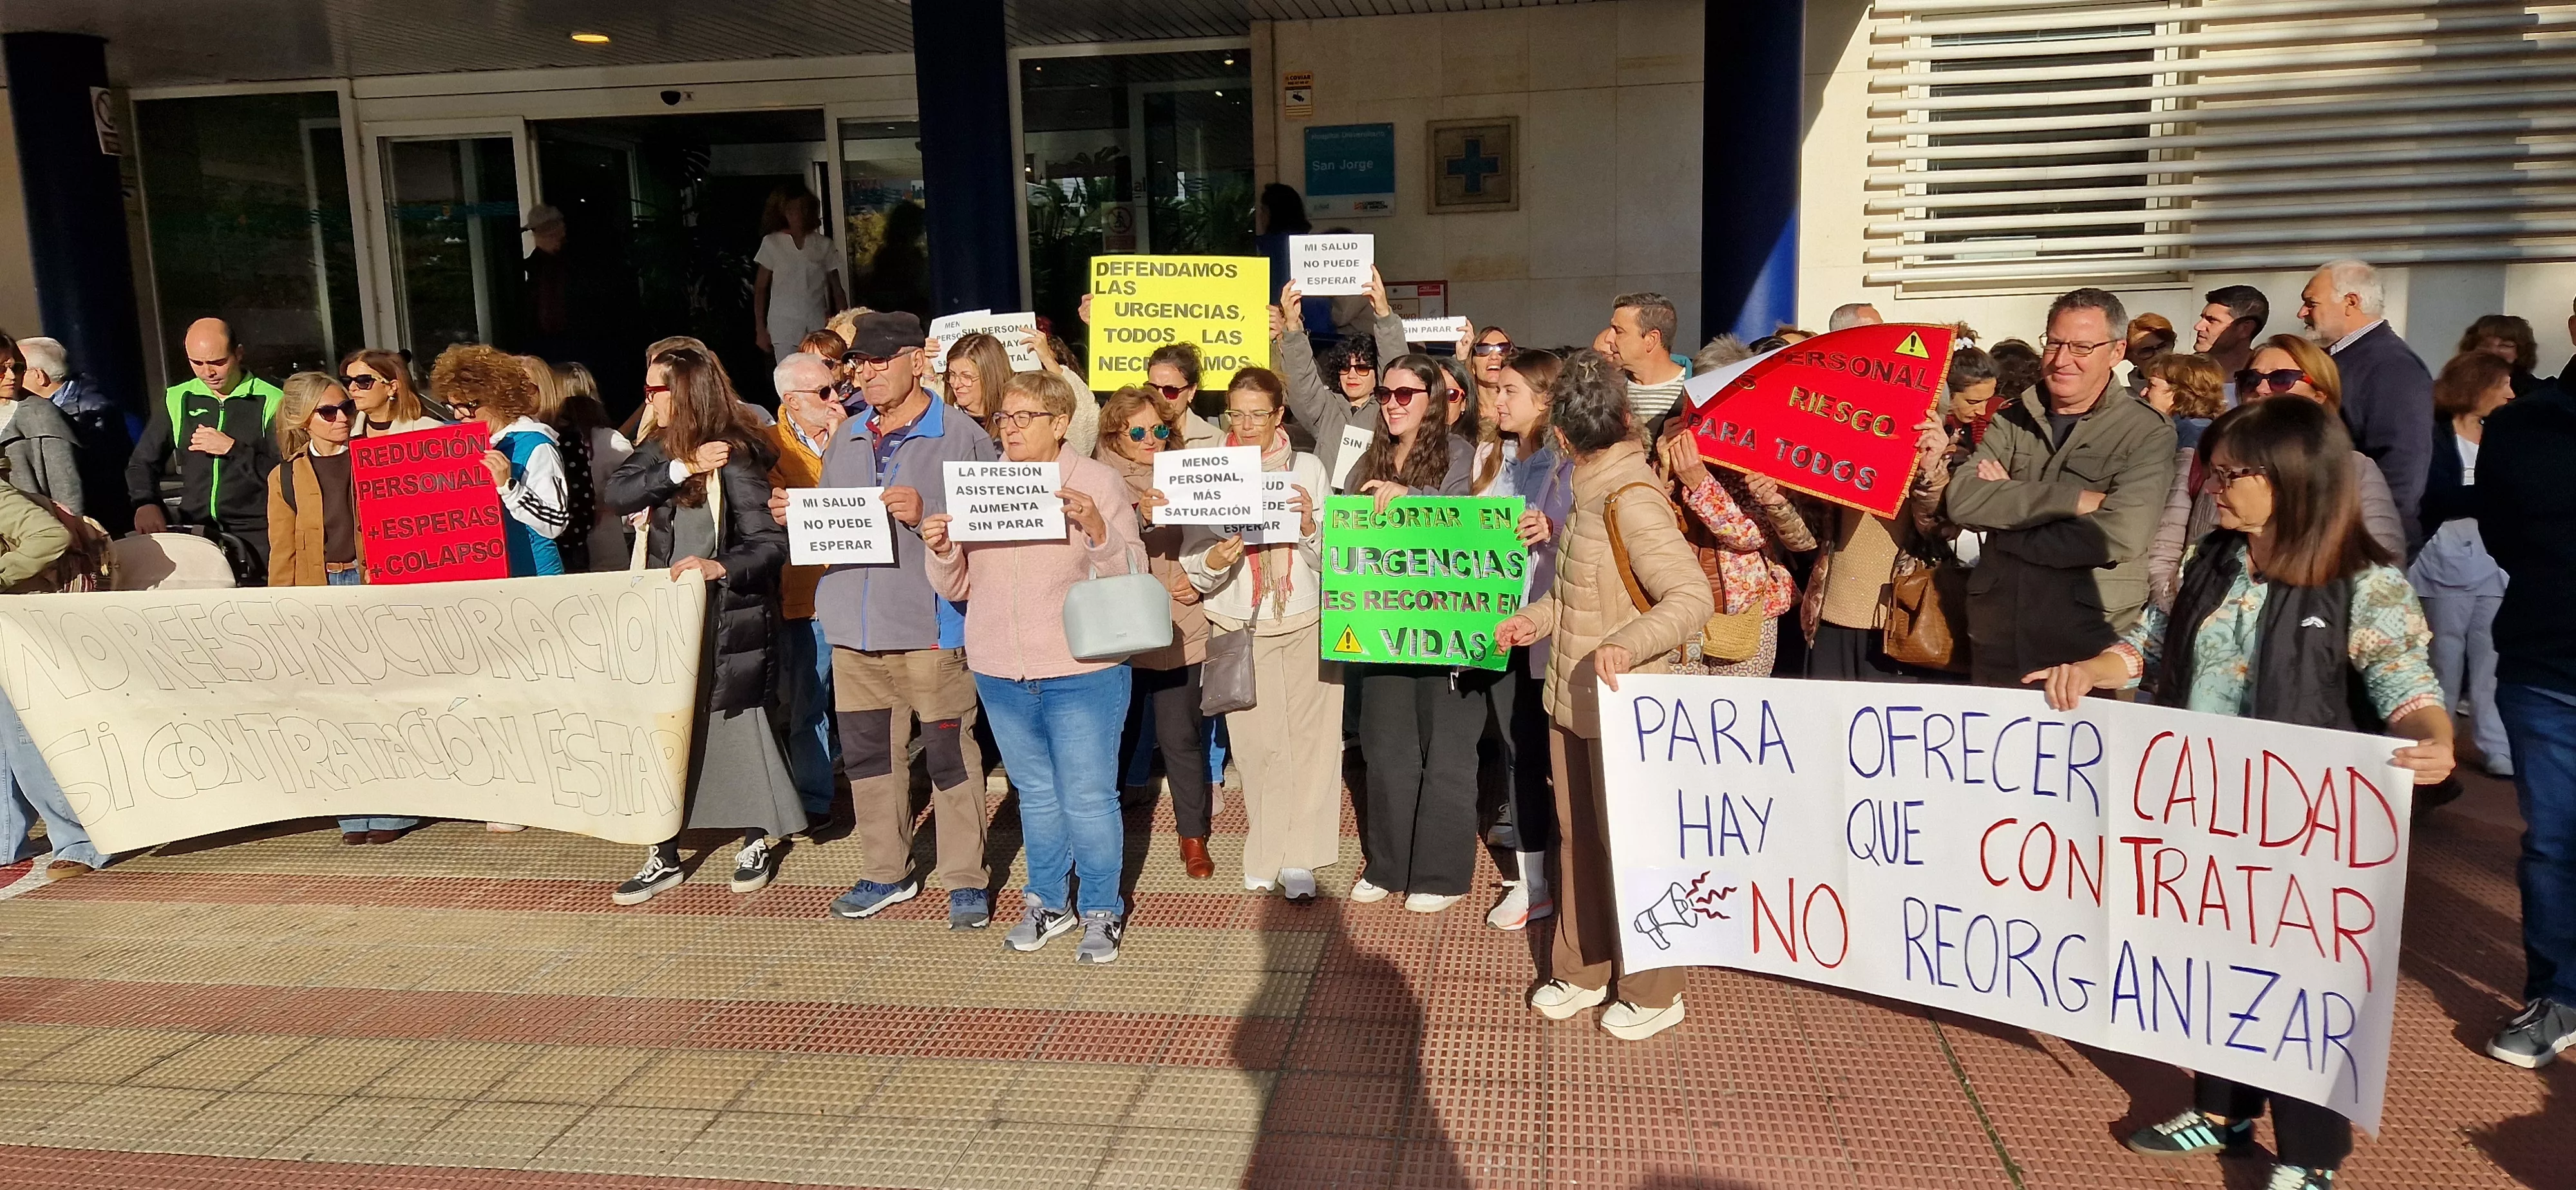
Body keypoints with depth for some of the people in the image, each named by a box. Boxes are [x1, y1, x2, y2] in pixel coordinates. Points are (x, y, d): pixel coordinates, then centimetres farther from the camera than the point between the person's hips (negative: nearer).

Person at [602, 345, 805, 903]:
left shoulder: (734, 458, -12)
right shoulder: (658, 447, 8)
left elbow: (771, 543, -15)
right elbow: (615, 494, -8)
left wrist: (720, 568, -33)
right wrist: (680, 468, -20)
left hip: (725, 616, -6)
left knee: (731, 720, 3)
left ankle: (758, 836, 23)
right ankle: (665, 854, 14)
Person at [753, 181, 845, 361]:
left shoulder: (824, 245, 7)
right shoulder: (772, 243, 4)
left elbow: (836, 290, 10)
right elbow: (760, 289, 7)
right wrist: (760, 328, 2)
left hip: (818, 326, 1)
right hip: (783, 326, -1)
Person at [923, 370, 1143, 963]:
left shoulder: (1097, 481, -5)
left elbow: (1131, 575, -8)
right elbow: (957, 586, 8)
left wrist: (1097, 529, -26)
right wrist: (941, 551, -13)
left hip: (1083, 673, -4)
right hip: (1001, 673, 4)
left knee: (1088, 798, 1)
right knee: (1036, 793, 18)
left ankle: (1102, 910, 18)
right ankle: (1048, 901, 33)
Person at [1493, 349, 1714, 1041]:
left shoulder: (1632, 499, -21)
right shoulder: (1590, 491, 6)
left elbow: (1693, 596, -29)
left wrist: (1627, 644, -42)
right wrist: (1538, 617, 8)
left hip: (1623, 708, -9)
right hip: (1571, 701, 9)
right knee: (1578, 841, 18)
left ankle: (1652, 992, 22)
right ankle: (1580, 971, 33)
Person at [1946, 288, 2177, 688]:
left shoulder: (2147, 433, -4)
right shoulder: (2012, 421, 9)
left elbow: (2120, 537, -19)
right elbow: (1962, 501, -8)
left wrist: (2009, 502, -9)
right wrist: (2073, 499, -17)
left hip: (2089, 650, -4)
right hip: (1996, 641, 4)